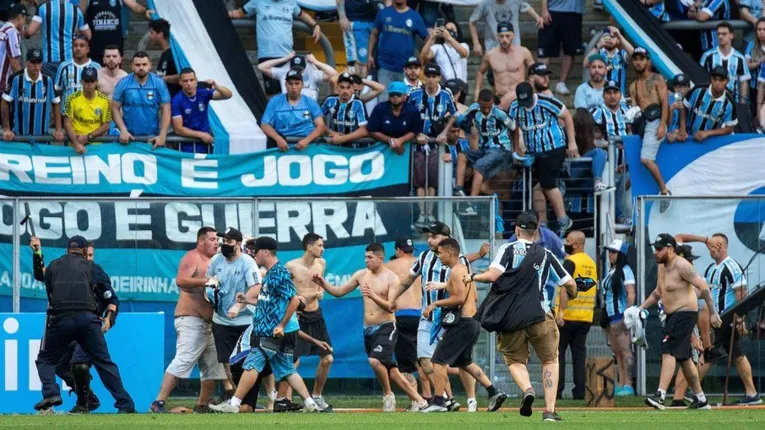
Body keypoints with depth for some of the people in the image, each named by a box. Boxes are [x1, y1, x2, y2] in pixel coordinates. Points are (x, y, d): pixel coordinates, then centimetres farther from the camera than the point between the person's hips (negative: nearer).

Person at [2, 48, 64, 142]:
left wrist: (58, 130, -2)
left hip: (42, 137, 2)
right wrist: (6, 130, -10)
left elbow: (56, 105, 5)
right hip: (19, 136, -2)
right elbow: (5, 104, -5)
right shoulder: (15, 79, -10)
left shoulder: (48, 80, -3)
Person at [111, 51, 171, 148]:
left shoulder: (159, 83, -4)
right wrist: (123, 130, -14)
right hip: (129, 137, 0)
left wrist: (162, 136, -12)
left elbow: (165, 109, -3)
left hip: (153, 138, 0)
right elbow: (115, 108, -1)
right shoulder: (123, 84, -4)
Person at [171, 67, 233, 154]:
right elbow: (178, 129, -13)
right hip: (187, 146, -3)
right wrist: (201, 135, -15)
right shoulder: (177, 101, -11)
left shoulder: (204, 93, -3)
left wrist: (216, 87, -31)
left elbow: (228, 95, -10)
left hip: (205, 143, 3)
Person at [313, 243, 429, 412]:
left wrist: (373, 296, -31)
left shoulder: (391, 278, -9)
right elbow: (339, 292, 13)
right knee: (390, 371, 7)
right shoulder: (361, 275, 8)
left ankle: (388, 395, -6)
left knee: (375, 360, -27)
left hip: (386, 327, -6)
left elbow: (390, 307, -17)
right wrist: (323, 284, -2)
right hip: (369, 329, 6)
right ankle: (418, 400, 16)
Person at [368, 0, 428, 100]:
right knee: (384, 98, 2)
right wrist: (370, 55, 4)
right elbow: (374, 35, 9)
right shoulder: (383, 13, 4)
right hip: (385, 66, 0)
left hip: (406, 68, 0)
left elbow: (427, 38, 2)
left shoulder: (415, 16, 1)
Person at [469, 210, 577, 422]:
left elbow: (492, 275, -12)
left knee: (515, 360, 18)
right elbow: (569, 283, 13)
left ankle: (527, 388, -15)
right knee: (550, 360, 16)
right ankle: (549, 410, 3)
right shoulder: (546, 255, 10)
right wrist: (572, 295, 36)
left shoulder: (508, 249, 2)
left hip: (509, 319, -1)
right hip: (539, 317, 1)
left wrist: (473, 277, 8)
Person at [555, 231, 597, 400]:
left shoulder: (570, 262, -11)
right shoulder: (592, 263, 13)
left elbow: (566, 287, -20)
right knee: (579, 352, 9)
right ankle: (580, 391, 4)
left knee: (558, 351, 0)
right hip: (586, 316, 7)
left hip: (567, 315, -7)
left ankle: (557, 391, -4)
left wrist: (560, 311, -24)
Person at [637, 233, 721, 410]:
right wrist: (641, 308, 14)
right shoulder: (664, 268, 14)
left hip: (685, 314, -10)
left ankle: (660, 395, -30)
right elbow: (657, 293, 26)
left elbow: (703, 286, -19)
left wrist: (713, 313, -23)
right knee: (684, 358, 14)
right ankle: (701, 400, 21)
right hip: (672, 316, 10)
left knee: (669, 352, -20)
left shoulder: (681, 266, -16)